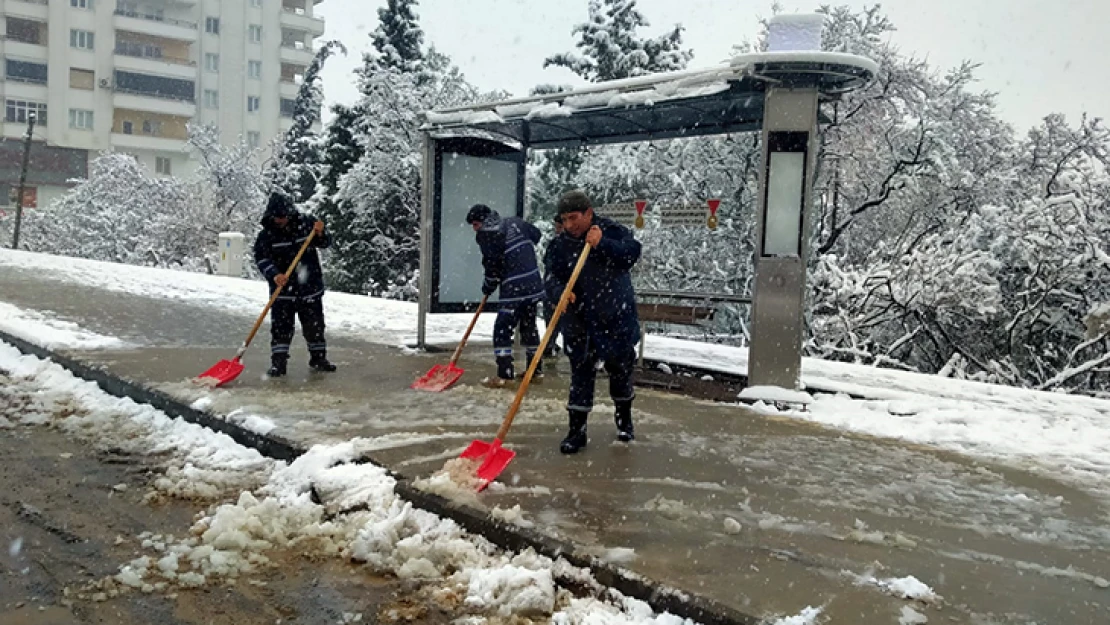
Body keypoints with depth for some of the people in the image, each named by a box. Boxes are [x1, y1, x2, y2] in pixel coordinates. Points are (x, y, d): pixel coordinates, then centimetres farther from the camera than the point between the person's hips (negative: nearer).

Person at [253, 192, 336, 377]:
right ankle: (278, 362, 5)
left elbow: (325, 243, 5)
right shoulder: (267, 234, -6)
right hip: (283, 288, -1)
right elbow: (261, 258, -11)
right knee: (281, 327, -3)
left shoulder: (306, 222, -2)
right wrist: (274, 274, -27)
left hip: (310, 286, 2)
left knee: (315, 324, 10)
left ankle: (318, 358, 24)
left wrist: (320, 233, -18)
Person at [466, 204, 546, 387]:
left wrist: (487, 287, 5)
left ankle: (504, 375, -9)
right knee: (529, 326, 19)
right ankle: (536, 369, 26)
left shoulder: (486, 234, -12)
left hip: (514, 289, -8)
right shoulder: (514, 222, 9)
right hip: (534, 283, 9)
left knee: (502, 329, -5)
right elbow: (536, 234, 23)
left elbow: (492, 266, -11)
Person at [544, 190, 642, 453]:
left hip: (617, 317, -1)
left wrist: (602, 244, -33)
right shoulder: (560, 244, -2)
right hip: (580, 322, 1)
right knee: (581, 374, 2)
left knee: (620, 368, 13)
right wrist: (561, 292, -29)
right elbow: (552, 278, -8)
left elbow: (631, 253, -22)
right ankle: (577, 430, 9)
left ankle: (624, 417, 36)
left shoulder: (612, 231, -7)